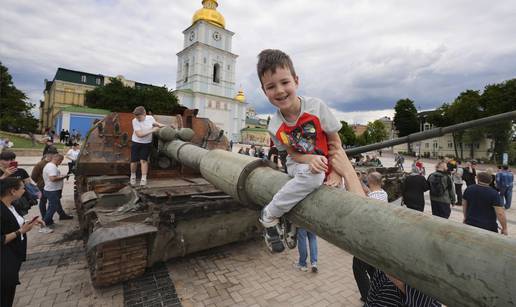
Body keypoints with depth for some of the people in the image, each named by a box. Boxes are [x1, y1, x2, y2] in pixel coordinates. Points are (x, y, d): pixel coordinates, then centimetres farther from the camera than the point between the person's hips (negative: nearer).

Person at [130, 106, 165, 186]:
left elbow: (156, 123, 13)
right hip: (136, 143, -1)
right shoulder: (135, 121, -19)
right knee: (134, 161, 3)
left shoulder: (150, 118, -10)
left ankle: (143, 179, -1)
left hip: (146, 143, 1)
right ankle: (133, 176, 28)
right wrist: (152, 130, -26)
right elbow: (139, 134, -25)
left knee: (143, 160, -8)